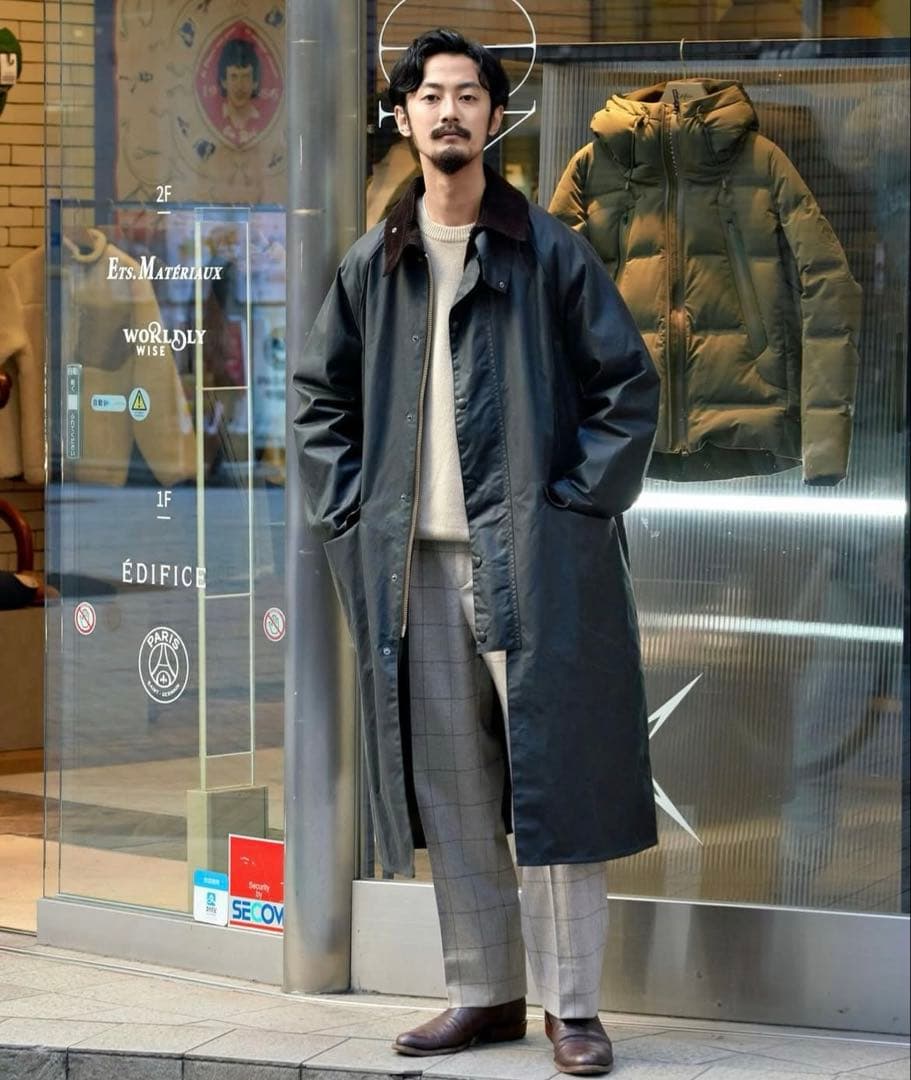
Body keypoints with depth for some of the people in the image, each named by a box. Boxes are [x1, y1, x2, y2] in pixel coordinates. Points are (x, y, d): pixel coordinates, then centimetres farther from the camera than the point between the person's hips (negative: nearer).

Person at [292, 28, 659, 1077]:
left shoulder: (549, 253, 0)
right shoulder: (373, 264, 11)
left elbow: (629, 385, 1)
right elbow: (317, 393, 19)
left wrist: (576, 503, -7)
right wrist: (348, 511, 7)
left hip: (533, 557, -4)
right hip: (414, 562, 4)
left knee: (552, 777, -5)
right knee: (449, 786, 7)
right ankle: (483, 993, 16)